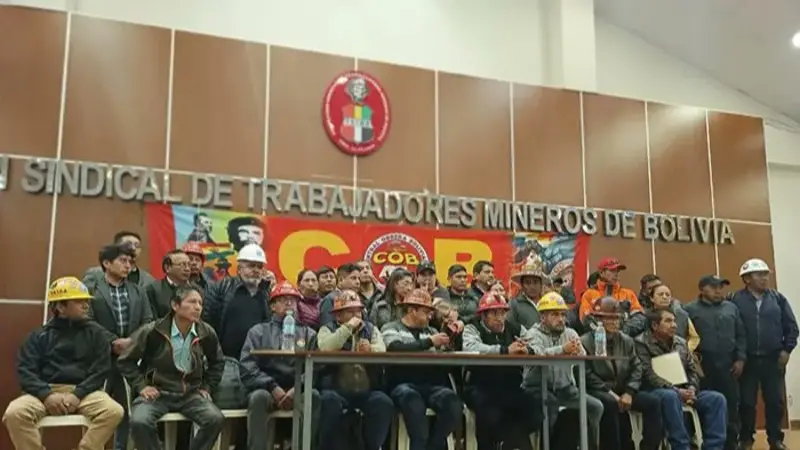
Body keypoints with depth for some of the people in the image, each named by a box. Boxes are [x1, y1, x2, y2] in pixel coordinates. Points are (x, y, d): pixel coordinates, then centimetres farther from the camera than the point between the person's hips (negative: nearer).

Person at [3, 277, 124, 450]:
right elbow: (25, 371, 2)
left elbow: (101, 370, 3)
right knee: (14, 413, -30)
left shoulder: (95, 333, 11)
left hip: (84, 392, 0)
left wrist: (77, 395, -13)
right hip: (47, 391, 0)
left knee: (114, 411, -30)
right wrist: (46, 395, -17)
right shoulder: (40, 336, 12)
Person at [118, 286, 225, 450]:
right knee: (139, 422, -32)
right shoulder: (152, 331, -12)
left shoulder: (207, 333, -2)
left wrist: (206, 387, 10)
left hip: (190, 393, 2)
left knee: (216, 419, -23)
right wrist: (141, 386, -6)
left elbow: (217, 362, 18)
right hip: (157, 393, -2)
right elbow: (126, 360, 0)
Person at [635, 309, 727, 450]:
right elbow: (650, 376, -16)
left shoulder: (681, 343, 16)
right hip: (656, 392, -7)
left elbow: (692, 370, 16)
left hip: (683, 392, 7)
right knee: (670, 396, -40)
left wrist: (691, 389, -6)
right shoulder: (642, 343, -6)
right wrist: (676, 391, -22)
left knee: (717, 398, -12)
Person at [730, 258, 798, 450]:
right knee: (747, 402, 5)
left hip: (774, 359, 3)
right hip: (748, 360, -2)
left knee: (775, 401, 8)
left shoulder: (777, 298, 4)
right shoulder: (736, 300, -6)